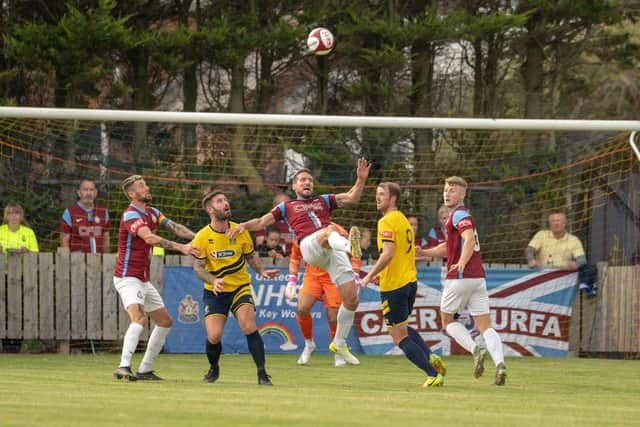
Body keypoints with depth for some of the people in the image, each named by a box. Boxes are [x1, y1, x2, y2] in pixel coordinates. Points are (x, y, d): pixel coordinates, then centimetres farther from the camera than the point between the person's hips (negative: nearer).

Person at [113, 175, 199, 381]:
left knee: (165, 321, 15)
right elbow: (150, 238, -32)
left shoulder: (152, 213, 11)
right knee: (139, 319, -29)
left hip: (143, 280, 10)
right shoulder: (131, 215, -18)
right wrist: (181, 247, -40)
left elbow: (174, 227, -1)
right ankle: (124, 367, -36)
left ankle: (145, 369, 18)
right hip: (128, 278, -10)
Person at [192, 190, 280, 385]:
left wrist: (261, 271, -7)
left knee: (250, 327, -20)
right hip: (214, 293, -1)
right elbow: (198, 268, -8)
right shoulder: (202, 237, -9)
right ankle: (213, 369, 22)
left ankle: (262, 374, -14)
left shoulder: (240, 231, -3)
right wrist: (213, 281, -27)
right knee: (213, 336, -11)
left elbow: (251, 256, 12)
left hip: (240, 288, 1)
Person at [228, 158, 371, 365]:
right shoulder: (287, 206, 25)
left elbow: (351, 197, 22)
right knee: (330, 230, -41)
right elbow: (261, 222, 23)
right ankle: (350, 245, -77)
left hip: (334, 251, 4)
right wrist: (244, 225, 4)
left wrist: (361, 179, 6)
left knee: (351, 300, -2)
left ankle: (339, 343, 15)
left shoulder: (324, 201, 31)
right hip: (309, 245, -4)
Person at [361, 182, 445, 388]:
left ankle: (433, 375, -5)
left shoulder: (387, 222, -14)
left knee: (399, 336, -1)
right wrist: (382, 274, 20)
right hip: (410, 281, 9)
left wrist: (370, 275, -13)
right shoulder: (404, 220, 14)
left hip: (394, 286, -9)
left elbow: (388, 254, -24)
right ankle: (430, 357, 12)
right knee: (403, 328, 28)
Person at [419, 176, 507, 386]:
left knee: (447, 320, 9)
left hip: (460, 277, -8)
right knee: (485, 326, 1)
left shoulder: (460, 215, -8)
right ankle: (500, 363, -19)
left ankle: (475, 350, -12)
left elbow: (469, 239, -27)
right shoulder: (461, 215, 22)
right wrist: (423, 252, 27)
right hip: (478, 278, 8)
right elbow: (448, 248, 32)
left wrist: (461, 263, -41)